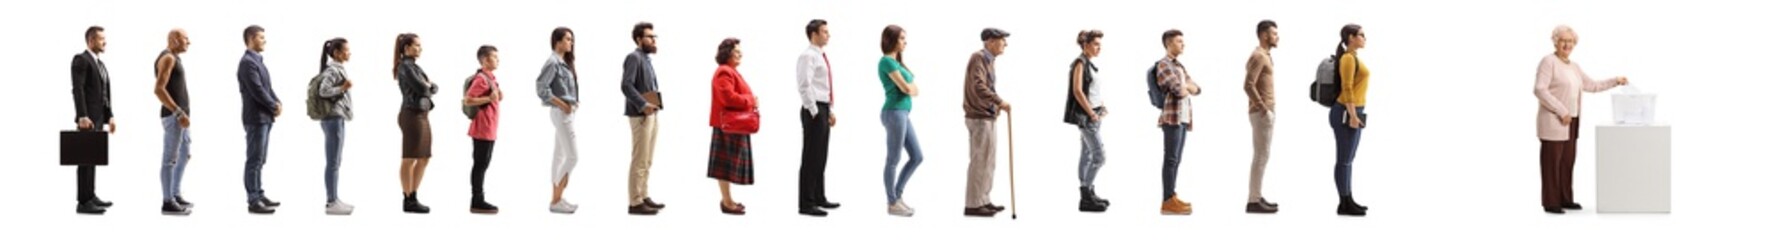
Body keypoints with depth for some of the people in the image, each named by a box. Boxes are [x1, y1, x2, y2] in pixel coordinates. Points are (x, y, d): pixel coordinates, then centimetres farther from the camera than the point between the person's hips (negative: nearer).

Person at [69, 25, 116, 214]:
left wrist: (109, 116, 14)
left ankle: (90, 196, 18)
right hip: (87, 118, -10)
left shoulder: (100, 64, 19)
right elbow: (78, 89, -18)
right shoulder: (81, 60, -10)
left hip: (99, 117, 10)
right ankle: (83, 202, -13)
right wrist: (82, 116, -26)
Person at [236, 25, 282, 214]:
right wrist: (274, 107, -10)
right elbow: (257, 90, -20)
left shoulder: (258, 61, 16)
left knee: (259, 160, 14)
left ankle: (259, 195, 20)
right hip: (256, 118, -10)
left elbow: (267, 87, 17)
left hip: (264, 117, 10)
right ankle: (253, 201, -7)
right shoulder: (248, 62, -14)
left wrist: (278, 103, 0)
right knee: (254, 160, -8)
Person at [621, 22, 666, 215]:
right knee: (639, 160, -9)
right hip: (640, 115, -10)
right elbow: (626, 85, -21)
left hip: (651, 114, 10)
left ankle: (643, 197, 21)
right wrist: (642, 105, -28)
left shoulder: (646, 59, 19)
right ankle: (635, 203, -8)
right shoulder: (634, 58, -10)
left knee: (647, 161, 14)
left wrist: (657, 102, 8)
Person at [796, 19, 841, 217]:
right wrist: (814, 112, -19)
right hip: (814, 110, -10)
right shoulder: (808, 56, -13)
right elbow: (804, 86, -20)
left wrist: (828, 111, 19)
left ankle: (819, 198, 24)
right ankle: (806, 203, -6)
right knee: (811, 157, -7)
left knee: (821, 157, 15)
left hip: (823, 109, 10)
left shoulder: (821, 57, 17)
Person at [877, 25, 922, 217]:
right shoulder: (887, 61, -11)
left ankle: (897, 195, 19)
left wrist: (909, 87, -6)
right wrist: (911, 87, 4)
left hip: (903, 113, 10)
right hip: (894, 113, -10)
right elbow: (905, 88, -16)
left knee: (917, 157, 11)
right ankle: (892, 204, 5)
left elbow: (913, 89, 14)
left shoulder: (896, 62, 18)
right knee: (893, 160, -2)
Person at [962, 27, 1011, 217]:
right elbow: (978, 87, -26)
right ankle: (972, 205, -4)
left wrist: (997, 105, 14)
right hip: (979, 118, -10)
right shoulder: (978, 58, -13)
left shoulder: (990, 60, 16)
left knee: (989, 161, 14)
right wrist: (999, 102, -28)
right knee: (979, 161, -7)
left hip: (989, 117, 10)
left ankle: (983, 201, 20)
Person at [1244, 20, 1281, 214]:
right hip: (1262, 113, -10)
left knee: (1261, 156, 11)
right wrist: (1264, 109, -21)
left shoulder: (1264, 56, 17)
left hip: (1265, 112, 10)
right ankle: (1253, 201, -9)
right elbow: (1248, 85, -23)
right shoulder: (1258, 56, -15)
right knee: (1261, 156, -10)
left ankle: (1257, 197, 15)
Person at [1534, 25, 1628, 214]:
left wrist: (1615, 82, 15)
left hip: (1570, 123, 8)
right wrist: (1562, 111, -20)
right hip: (1553, 121, -8)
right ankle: (1551, 203, 0)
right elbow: (1540, 90, -18)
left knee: (1567, 161, 10)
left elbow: (1592, 85, 24)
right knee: (1552, 162, -4)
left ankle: (1565, 199, 17)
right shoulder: (1548, 62, -9)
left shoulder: (1573, 67, 16)